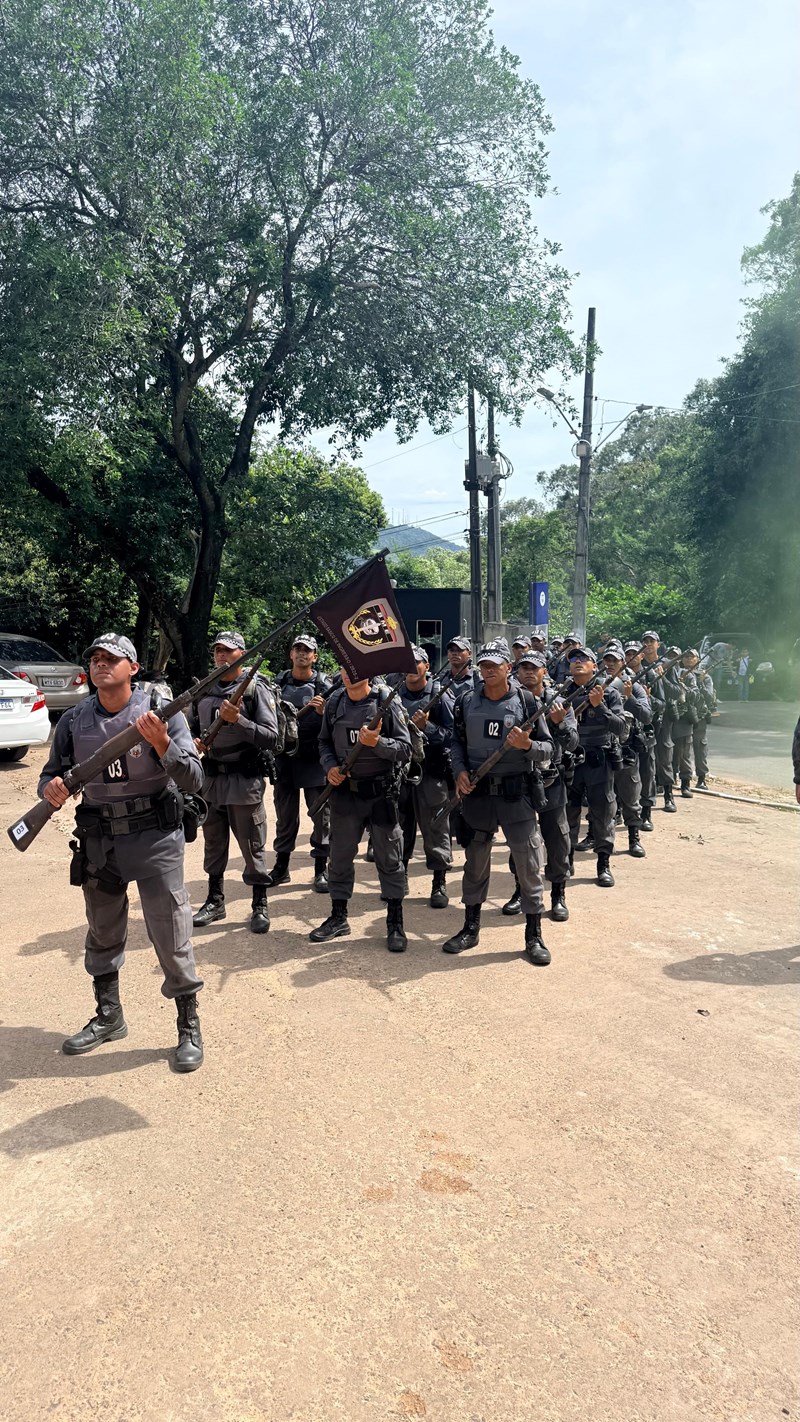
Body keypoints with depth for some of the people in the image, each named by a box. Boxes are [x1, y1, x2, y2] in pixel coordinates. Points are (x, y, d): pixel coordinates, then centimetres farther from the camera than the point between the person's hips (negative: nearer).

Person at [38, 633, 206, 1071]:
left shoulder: (161, 711, -11)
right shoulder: (74, 720, 1)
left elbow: (193, 781, -14)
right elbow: (52, 773, 9)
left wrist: (162, 744, -31)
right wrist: (50, 787, -15)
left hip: (154, 837, -4)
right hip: (97, 838, 5)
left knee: (170, 936, 0)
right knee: (102, 934, 19)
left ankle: (189, 1027, 17)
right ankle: (108, 1017, 39)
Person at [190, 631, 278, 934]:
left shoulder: (256, 688, -8)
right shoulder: (204, 690, 9)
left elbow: (271, 738, -13)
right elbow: (193, 726, 21)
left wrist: (238, 720, -24)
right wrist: (193, 740, -2)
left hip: (245, 780, -5)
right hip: (211, 778, 6)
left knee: (252, 846, 3)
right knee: (213, 844, 16)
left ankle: (260, 906, 16)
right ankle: (215, 901, 30)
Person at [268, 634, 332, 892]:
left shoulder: (324, 685, -3)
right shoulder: (279, 683, 8)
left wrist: (323, 712, -23)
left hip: (315, 759, -3)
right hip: (285, 757, 3)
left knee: (321, 815, 2)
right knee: (285, 815, 13)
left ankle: (321, 869, 11)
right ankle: (281, 868, 24)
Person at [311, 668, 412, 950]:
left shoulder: (386, 703, -11)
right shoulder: (334, 703, 2)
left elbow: (405, 749, -11)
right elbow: (325, 742, 13)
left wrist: (377, 742, -27)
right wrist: (330, 766, -5)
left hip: (381, 792, -4)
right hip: (344, 790, 4)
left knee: (389, 859, 5)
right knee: (340, 855, 13)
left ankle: (395, 924, 16)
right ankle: (338, 918, 29)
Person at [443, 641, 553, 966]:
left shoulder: (526, 701, -4)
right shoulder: (467, 703, 3)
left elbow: (548, 750, -3)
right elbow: (457, 743, 12)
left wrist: (527, 745, -24)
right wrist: (459, 771, -5)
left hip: (517, 793, -3)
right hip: (477, 792, 3)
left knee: (529, 864, 1)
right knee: (475, 862, 14)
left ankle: (534, 936, 14)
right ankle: (471, 928, 29)